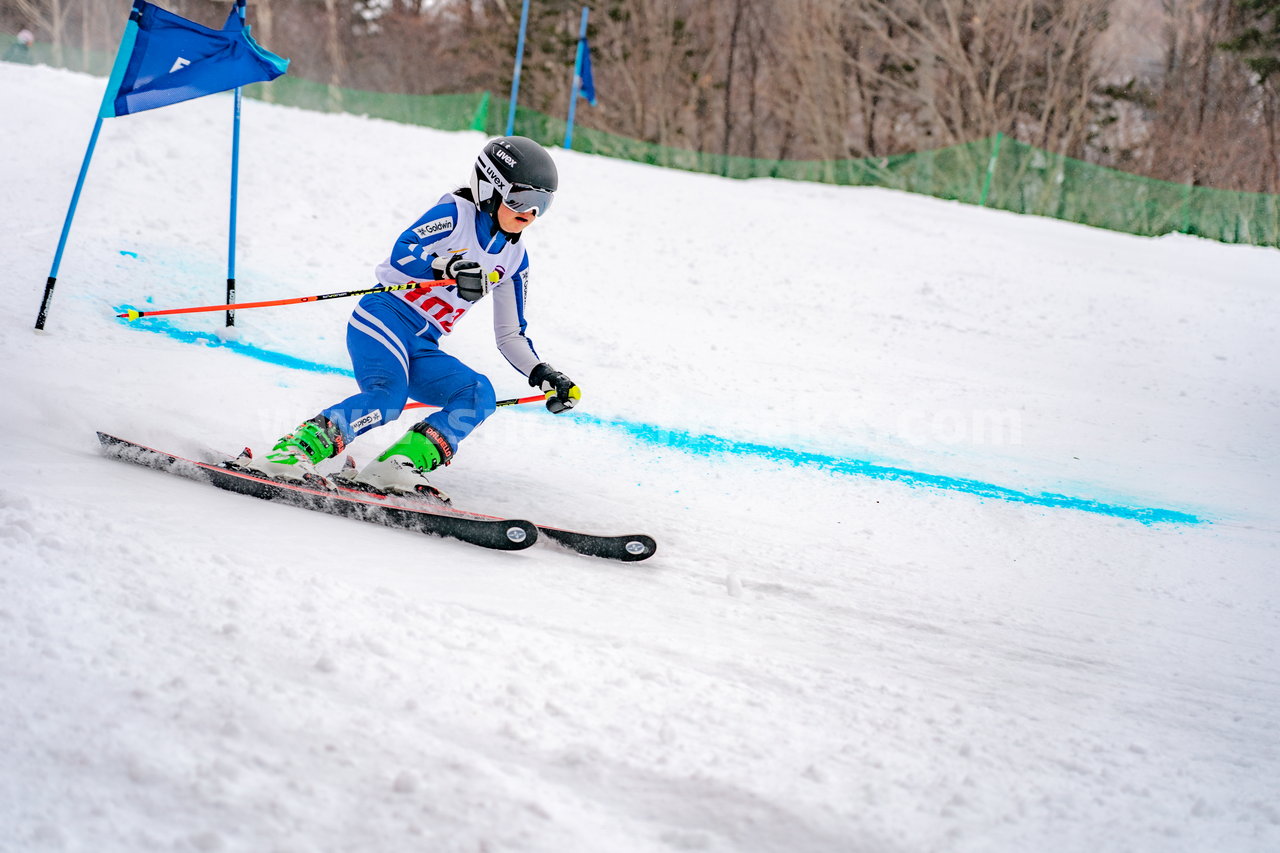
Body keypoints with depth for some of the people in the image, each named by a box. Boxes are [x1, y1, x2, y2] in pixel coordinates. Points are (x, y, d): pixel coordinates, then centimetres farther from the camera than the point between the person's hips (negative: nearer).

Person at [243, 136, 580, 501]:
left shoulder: (515, 258, 16)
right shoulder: (455, 212, -3)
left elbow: (510, 336, 22)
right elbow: (401, 256, -18)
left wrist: (544, 375, 7)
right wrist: (449, 269, -36)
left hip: (421, 348, 7)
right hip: (384, 317, -7)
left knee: (479, 395, -19)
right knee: (387, 395, -32)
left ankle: (396, 467, -30)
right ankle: (289, 453, -35)